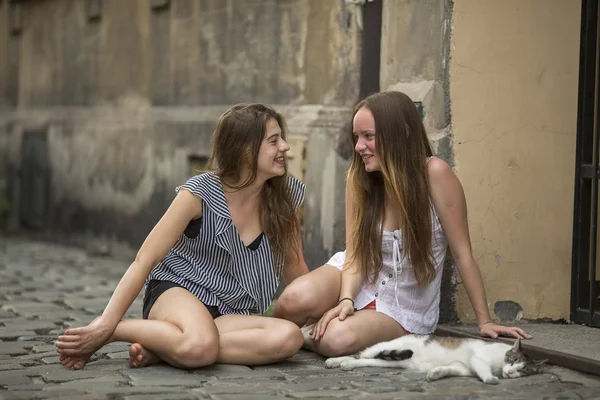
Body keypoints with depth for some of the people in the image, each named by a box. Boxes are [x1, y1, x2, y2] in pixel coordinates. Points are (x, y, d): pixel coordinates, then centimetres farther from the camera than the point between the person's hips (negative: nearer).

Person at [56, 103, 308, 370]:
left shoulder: (285, 196, -1)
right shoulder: (200, 193, -12)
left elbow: (294, 269, 13)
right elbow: (146, 259, -12)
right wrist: (104, 326, -19)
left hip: (229, 313, 5)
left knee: (289, 338, -31)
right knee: (200, 347, -42)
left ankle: (159, 351, -23)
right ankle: (113, 333, -15)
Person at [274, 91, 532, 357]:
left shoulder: (434, 174, -19)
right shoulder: (359, 178, -6)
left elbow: (462, 254, -14)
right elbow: (355, 253, -8)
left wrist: (484, 322, -12)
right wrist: (346, 300, -27)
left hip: (402, 307, -3)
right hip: (357, 282, 3)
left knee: (337, 340, -34)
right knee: (295, 299, -32)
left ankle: (310, 334, 1)